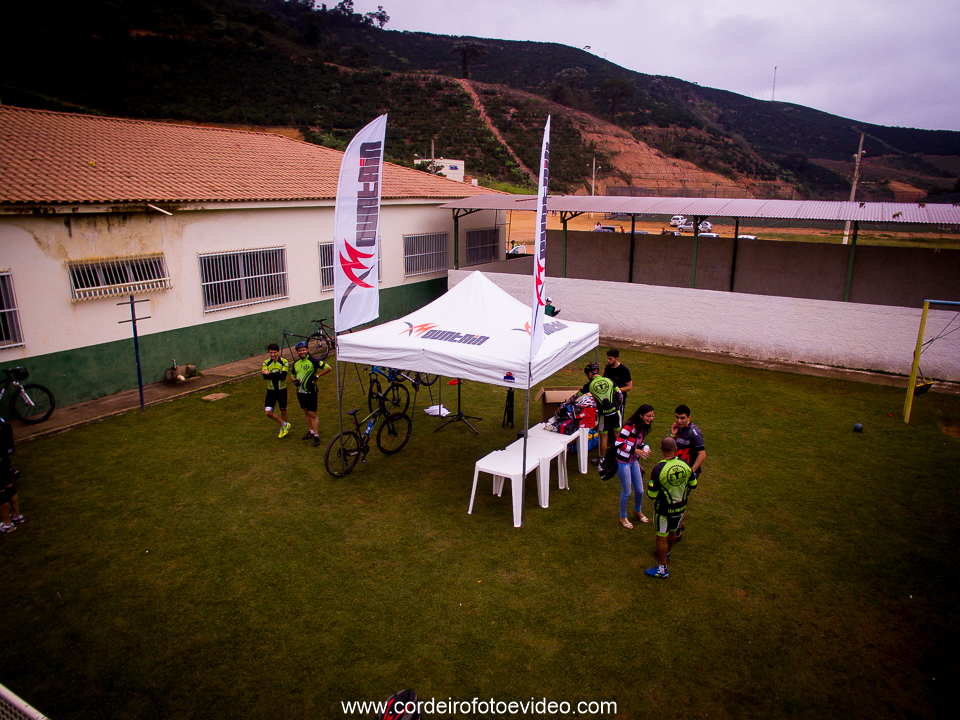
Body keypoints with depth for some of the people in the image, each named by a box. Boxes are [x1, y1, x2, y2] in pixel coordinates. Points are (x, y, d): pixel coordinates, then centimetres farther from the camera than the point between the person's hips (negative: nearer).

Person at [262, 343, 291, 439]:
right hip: (271, 391, 2)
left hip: (282, 390, -2)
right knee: (268, 412, -7)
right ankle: (285, 424, 12)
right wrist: (277, 375, -25)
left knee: (283, 411, 11)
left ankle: (282, 429, 33)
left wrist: (270, 374, -19)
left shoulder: (284, 362, -8)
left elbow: (283, 376, -22)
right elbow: (265, 376, -16)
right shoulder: (266, 363, -1)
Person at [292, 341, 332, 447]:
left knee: (312, 414, -7)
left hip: (310, 392, -7)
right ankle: (311, 431, 29)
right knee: (306, 413, 16)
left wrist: (317, 376, -13)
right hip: (300, 392, 7)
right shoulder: (296, 363, 9)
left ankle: (316, 436, -3)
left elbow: (328, 368, -10)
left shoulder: (313, 360, -11)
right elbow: (293, 375, 23)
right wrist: (295, 381, 0)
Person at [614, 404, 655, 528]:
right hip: (623, 462, -8)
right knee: (626, 492, 5)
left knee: (640, 490, 16)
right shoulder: (630, 425, -25)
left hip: (634, 461, 8)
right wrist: (636, 450, -24)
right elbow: (618, 443, -27)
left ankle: (637, 511, 45)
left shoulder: (643, 427, 2)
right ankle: (623, 517, 28)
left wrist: (645, 448, -4)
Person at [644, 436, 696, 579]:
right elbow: (693, 484, 4)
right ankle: (666, 553, 52)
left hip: (664, 510, -6)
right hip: (680, 507, 6)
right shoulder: (685, 464, -13)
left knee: (662, 538, 9)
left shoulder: (658, 469, -28)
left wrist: (651, 481, -4)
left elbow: (651, 495, -22)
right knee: (672, 532, 27)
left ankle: (662, 569, 19)